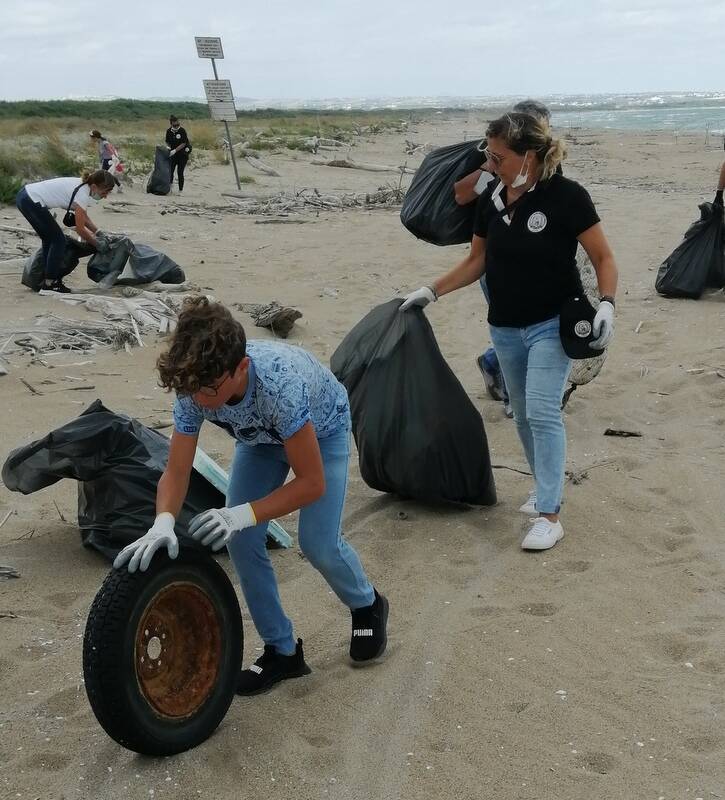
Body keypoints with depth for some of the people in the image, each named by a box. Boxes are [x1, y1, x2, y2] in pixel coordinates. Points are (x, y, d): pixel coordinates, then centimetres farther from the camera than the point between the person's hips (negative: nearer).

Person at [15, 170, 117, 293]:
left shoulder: (82, 186, 9)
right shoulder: (82, 194, -18)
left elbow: (84, 216, 23)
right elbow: (80, 229, -11)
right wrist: (97, 244, 1)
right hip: (32, 202, -10)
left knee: (49, 238, 20)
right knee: (58, 240, -1)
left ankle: (48, 281, 27)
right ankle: (50, 283, 4)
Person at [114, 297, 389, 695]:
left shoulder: (280, 385, -46)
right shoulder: (195, 388, -32)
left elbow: (312, 483, -36)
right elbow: (176, 472, -23)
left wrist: (244, 515, -44)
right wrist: (163, 523, -43)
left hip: (321, 431, -5)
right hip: (261, 436, 5)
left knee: (318, 543, -14)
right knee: (240, 541, -8)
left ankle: (368, 606, 21)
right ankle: (282, 651, 10)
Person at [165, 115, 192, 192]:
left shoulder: (182, 131, -15)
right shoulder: (169, 131, -2)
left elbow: (183, 143, -16)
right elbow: (167, 142, 9)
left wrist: (175, 150, -24)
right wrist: (168, 147, -12)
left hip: (183, 154, -4)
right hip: (173, 154, 4)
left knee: (180, 172, -6)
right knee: (170, 170, -3)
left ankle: (181, 189, 4)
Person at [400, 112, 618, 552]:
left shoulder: (566, 195, -14)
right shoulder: (493, 202, 2)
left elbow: (604, 257, -10)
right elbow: (476, 261, 13)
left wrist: (607, 304, -24)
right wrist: (432, 291, 9)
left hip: (552, 325, -6)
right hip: (506, 328, 6)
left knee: (543, 411, -14)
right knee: (524, 415, 13)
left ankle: (549, 515, -9)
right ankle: (546, 489, 31)